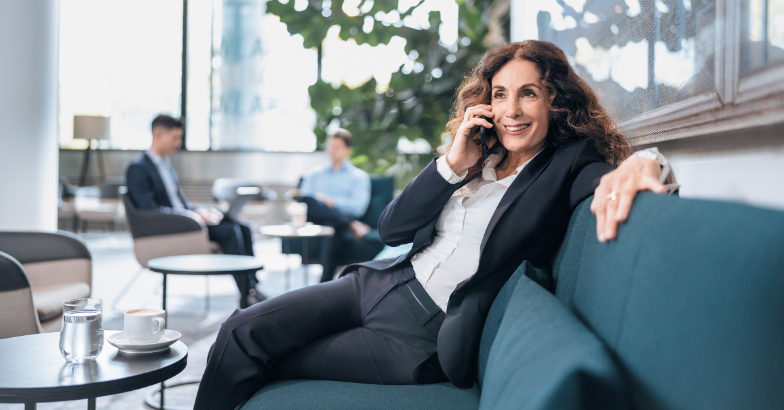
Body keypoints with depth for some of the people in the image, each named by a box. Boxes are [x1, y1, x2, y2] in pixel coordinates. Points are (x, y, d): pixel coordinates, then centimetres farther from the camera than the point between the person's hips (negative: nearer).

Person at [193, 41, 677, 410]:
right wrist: (452, 164, -7)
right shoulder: (476, 159, 10)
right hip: (385, 284, 5)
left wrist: (641, 164, -48)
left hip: (427, 335, -5)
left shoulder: (569, 165, -4)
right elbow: (391, 228, 4)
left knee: (259, 368, -10)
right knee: (242, 332, -9)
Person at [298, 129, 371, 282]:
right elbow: (303, 195, 14)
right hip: (317, 217, 3)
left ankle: (325, 281, -46)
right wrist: (316, 198, -7)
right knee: (306, 201, -32)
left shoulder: (359, 176, 18)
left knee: (333, 225, -41)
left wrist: (333, 201, -8)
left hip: (342, 215, -3)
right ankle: (353, 225, -33)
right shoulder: (316, 173, 30)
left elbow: (358, 206, 2)